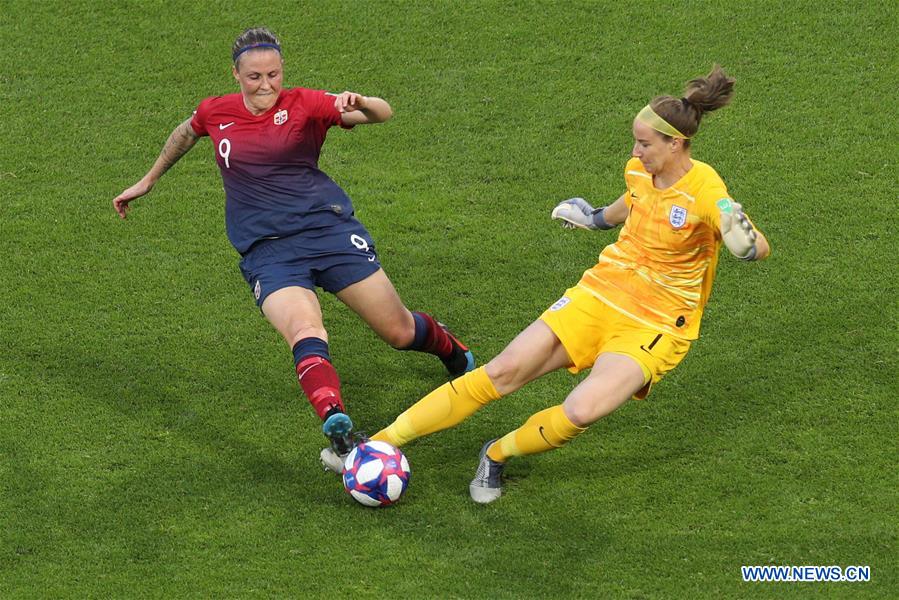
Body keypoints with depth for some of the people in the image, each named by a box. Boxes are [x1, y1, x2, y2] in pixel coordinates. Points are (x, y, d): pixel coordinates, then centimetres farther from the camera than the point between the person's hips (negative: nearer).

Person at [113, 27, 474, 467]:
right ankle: (337, 427, -49)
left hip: (328, 227, -1)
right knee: (304, 331, -30)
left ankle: (452, 350, 40)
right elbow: (185, 134, 30)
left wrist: (360, 103, -39)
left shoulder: (305, 105, -4)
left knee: (399, 332, 4)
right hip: (267, 250, 1)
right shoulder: (215, 113, 5)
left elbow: (382, 114, -16)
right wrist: (148, 181, 39)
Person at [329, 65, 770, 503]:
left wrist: (744, 240, -46)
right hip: (598, 294, 5)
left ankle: (497, 455, 0)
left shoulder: (704, 190, -19)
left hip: (655, 327, -5)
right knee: (502, 372, -8)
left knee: (582, 411, -28)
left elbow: (759, 250, -23)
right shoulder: (639, 170, 1)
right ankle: (380, 442, -5)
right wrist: (600, 218, 43)